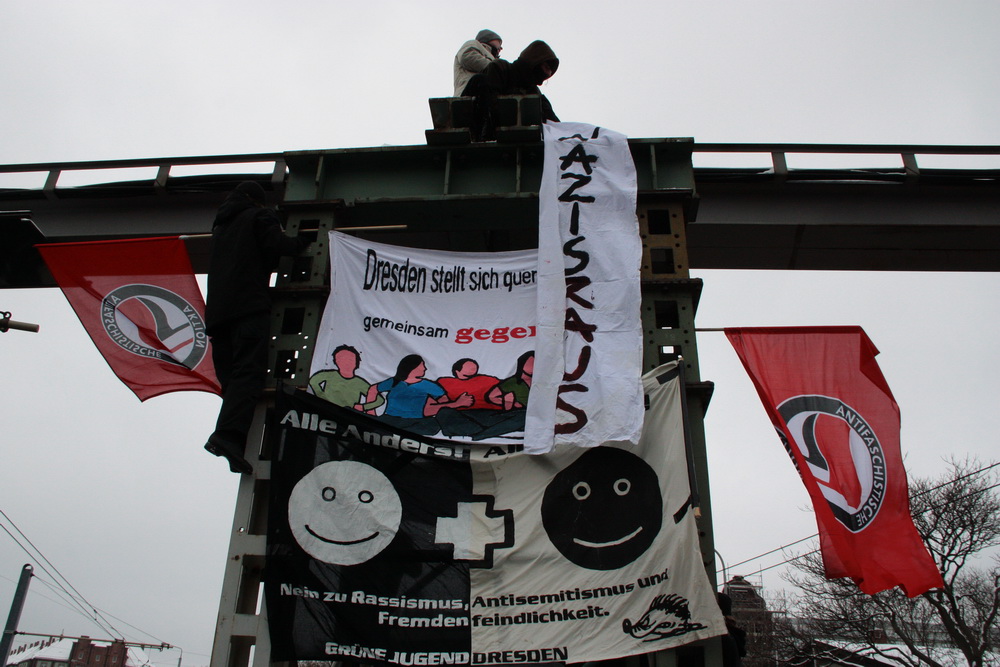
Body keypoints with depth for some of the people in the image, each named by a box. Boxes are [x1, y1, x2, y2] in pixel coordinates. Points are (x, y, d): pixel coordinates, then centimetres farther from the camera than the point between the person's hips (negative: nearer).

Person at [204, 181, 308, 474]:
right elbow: (277, 245, -5)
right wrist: (299, 243, 13)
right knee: (248, 370, -19)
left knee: (230, 375, 4)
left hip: (217, 308, 7)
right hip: (249, 304, -7)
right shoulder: (260, 216, 11)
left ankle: (227, 438, -7)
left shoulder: (221, 224, 31)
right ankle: (229, 434, -37)